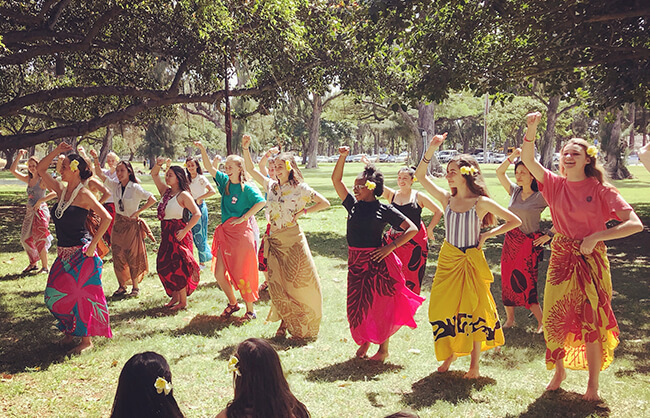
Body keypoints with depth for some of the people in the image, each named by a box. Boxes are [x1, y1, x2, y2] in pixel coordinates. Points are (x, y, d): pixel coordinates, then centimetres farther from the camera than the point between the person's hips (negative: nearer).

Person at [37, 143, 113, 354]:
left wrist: (93, 244, -16)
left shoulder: (84, 194, -12)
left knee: (77, 294, -5)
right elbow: (40, 169, 15)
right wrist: (57, 151, 5)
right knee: (54, 295, 7)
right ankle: (70, 331, 25)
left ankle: (86, 339, 5)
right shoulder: (61, 190, 10)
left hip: (81, 253, -7)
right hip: (64, 253, 8)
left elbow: (106, 218, -17)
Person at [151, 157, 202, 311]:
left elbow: (197, 214, -17)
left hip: (178, 233, -8)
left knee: (177, 267, -5)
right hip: (166, 232, 8)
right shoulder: (165, 191, 11)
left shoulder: (183, 195, -11)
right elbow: (154, 174, 19)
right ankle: (175, 296, 22)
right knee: (163, 266, 9)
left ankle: (183, 302, 6)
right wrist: (158, 164, -1)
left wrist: (184, 231, -21)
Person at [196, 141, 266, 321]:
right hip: (226, 232, 6)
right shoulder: (224, 182, 8)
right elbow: (210, 168, 7)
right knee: (219, 273, 6)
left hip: (241, 232, -6)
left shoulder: (246, 188, -10)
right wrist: (202, 150, -5)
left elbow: (261, 202, -20)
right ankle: (233, 303, 27)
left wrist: (243, 218, -17)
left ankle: (250, 310, 13)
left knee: (242, 274, -1)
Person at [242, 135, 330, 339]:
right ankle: (285, 322, 16)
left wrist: (302, 212, -8)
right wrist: (246, 148, 3)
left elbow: (325, 203, -2)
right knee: (276, 283, 2)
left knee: (301, 282, 1)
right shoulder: (271, 185, 9)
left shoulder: (300, 188, -4)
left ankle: (304, 324, 19)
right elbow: (251, 169, 13)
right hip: (274, 240, 4)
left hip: (293, 239, -4)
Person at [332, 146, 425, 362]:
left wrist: (390, 247, -12)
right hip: (355, 261, 5)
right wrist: (342, 157, -2)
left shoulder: (384, 210, -5)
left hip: (376, 261, -5)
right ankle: (364, 341, 31)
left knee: (379, 305, 2)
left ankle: (383, 348, 17)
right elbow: (336, 180, 9)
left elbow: (412, 229, -5)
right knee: (357, 304, 8)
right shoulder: (353, 205, 8)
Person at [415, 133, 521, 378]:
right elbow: (420, 175, -1)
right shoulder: (447, 199, 3)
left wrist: (487, 235, -7)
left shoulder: (481, 202, -8)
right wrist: (431, 150, -9)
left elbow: (515, 221, -4)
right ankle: (450, 353, 25)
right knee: (444, 309, 5)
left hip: (472, 261, -3)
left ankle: (474, 364, 15)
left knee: (474, 310, 3)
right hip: (448, 260, 4)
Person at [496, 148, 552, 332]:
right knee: (507, 280, 9)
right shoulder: (515, 192, 7)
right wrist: (513, 156, 1)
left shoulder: (541, 196, -10)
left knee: (524, 282, -9)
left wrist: (549, 234, -12)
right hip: (510, 241, 6)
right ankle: (509, 319, 23)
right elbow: (499, 172, 11)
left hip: (529, 244, -6)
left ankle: (542, 321, 1)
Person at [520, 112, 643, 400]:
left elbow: (635, 224, -13)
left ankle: (593, 384, 17)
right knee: (556, 319, 9)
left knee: (592, 322, 2)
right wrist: (531, 129, -23)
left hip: (591, 259, -3)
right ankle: (559, 372, 31)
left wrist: (595, 237, -19)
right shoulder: (555, 185, 3)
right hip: (561, 259, 3)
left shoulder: (601, 190, -7)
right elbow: (527, 160, -9)